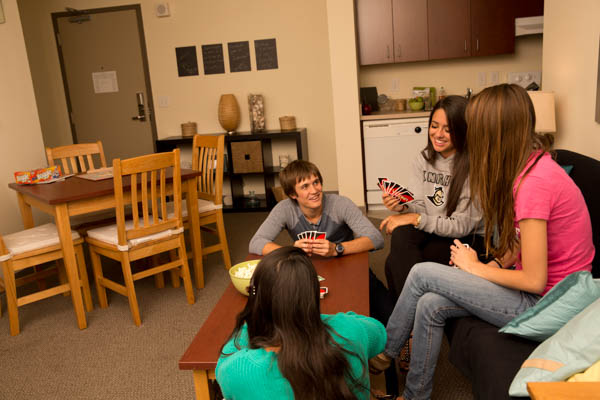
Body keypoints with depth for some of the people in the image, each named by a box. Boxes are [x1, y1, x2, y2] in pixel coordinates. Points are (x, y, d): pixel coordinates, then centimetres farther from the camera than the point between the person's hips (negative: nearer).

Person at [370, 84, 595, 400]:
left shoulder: (534, 182, -26)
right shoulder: (531, 164, 4)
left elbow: (534, 280, -24)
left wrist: (476, 268, -10)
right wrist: (495, 265, -2)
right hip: (539, 287, 8)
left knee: (422, 274, -11)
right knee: (430, 305, -4)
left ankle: (383, 352, 12)